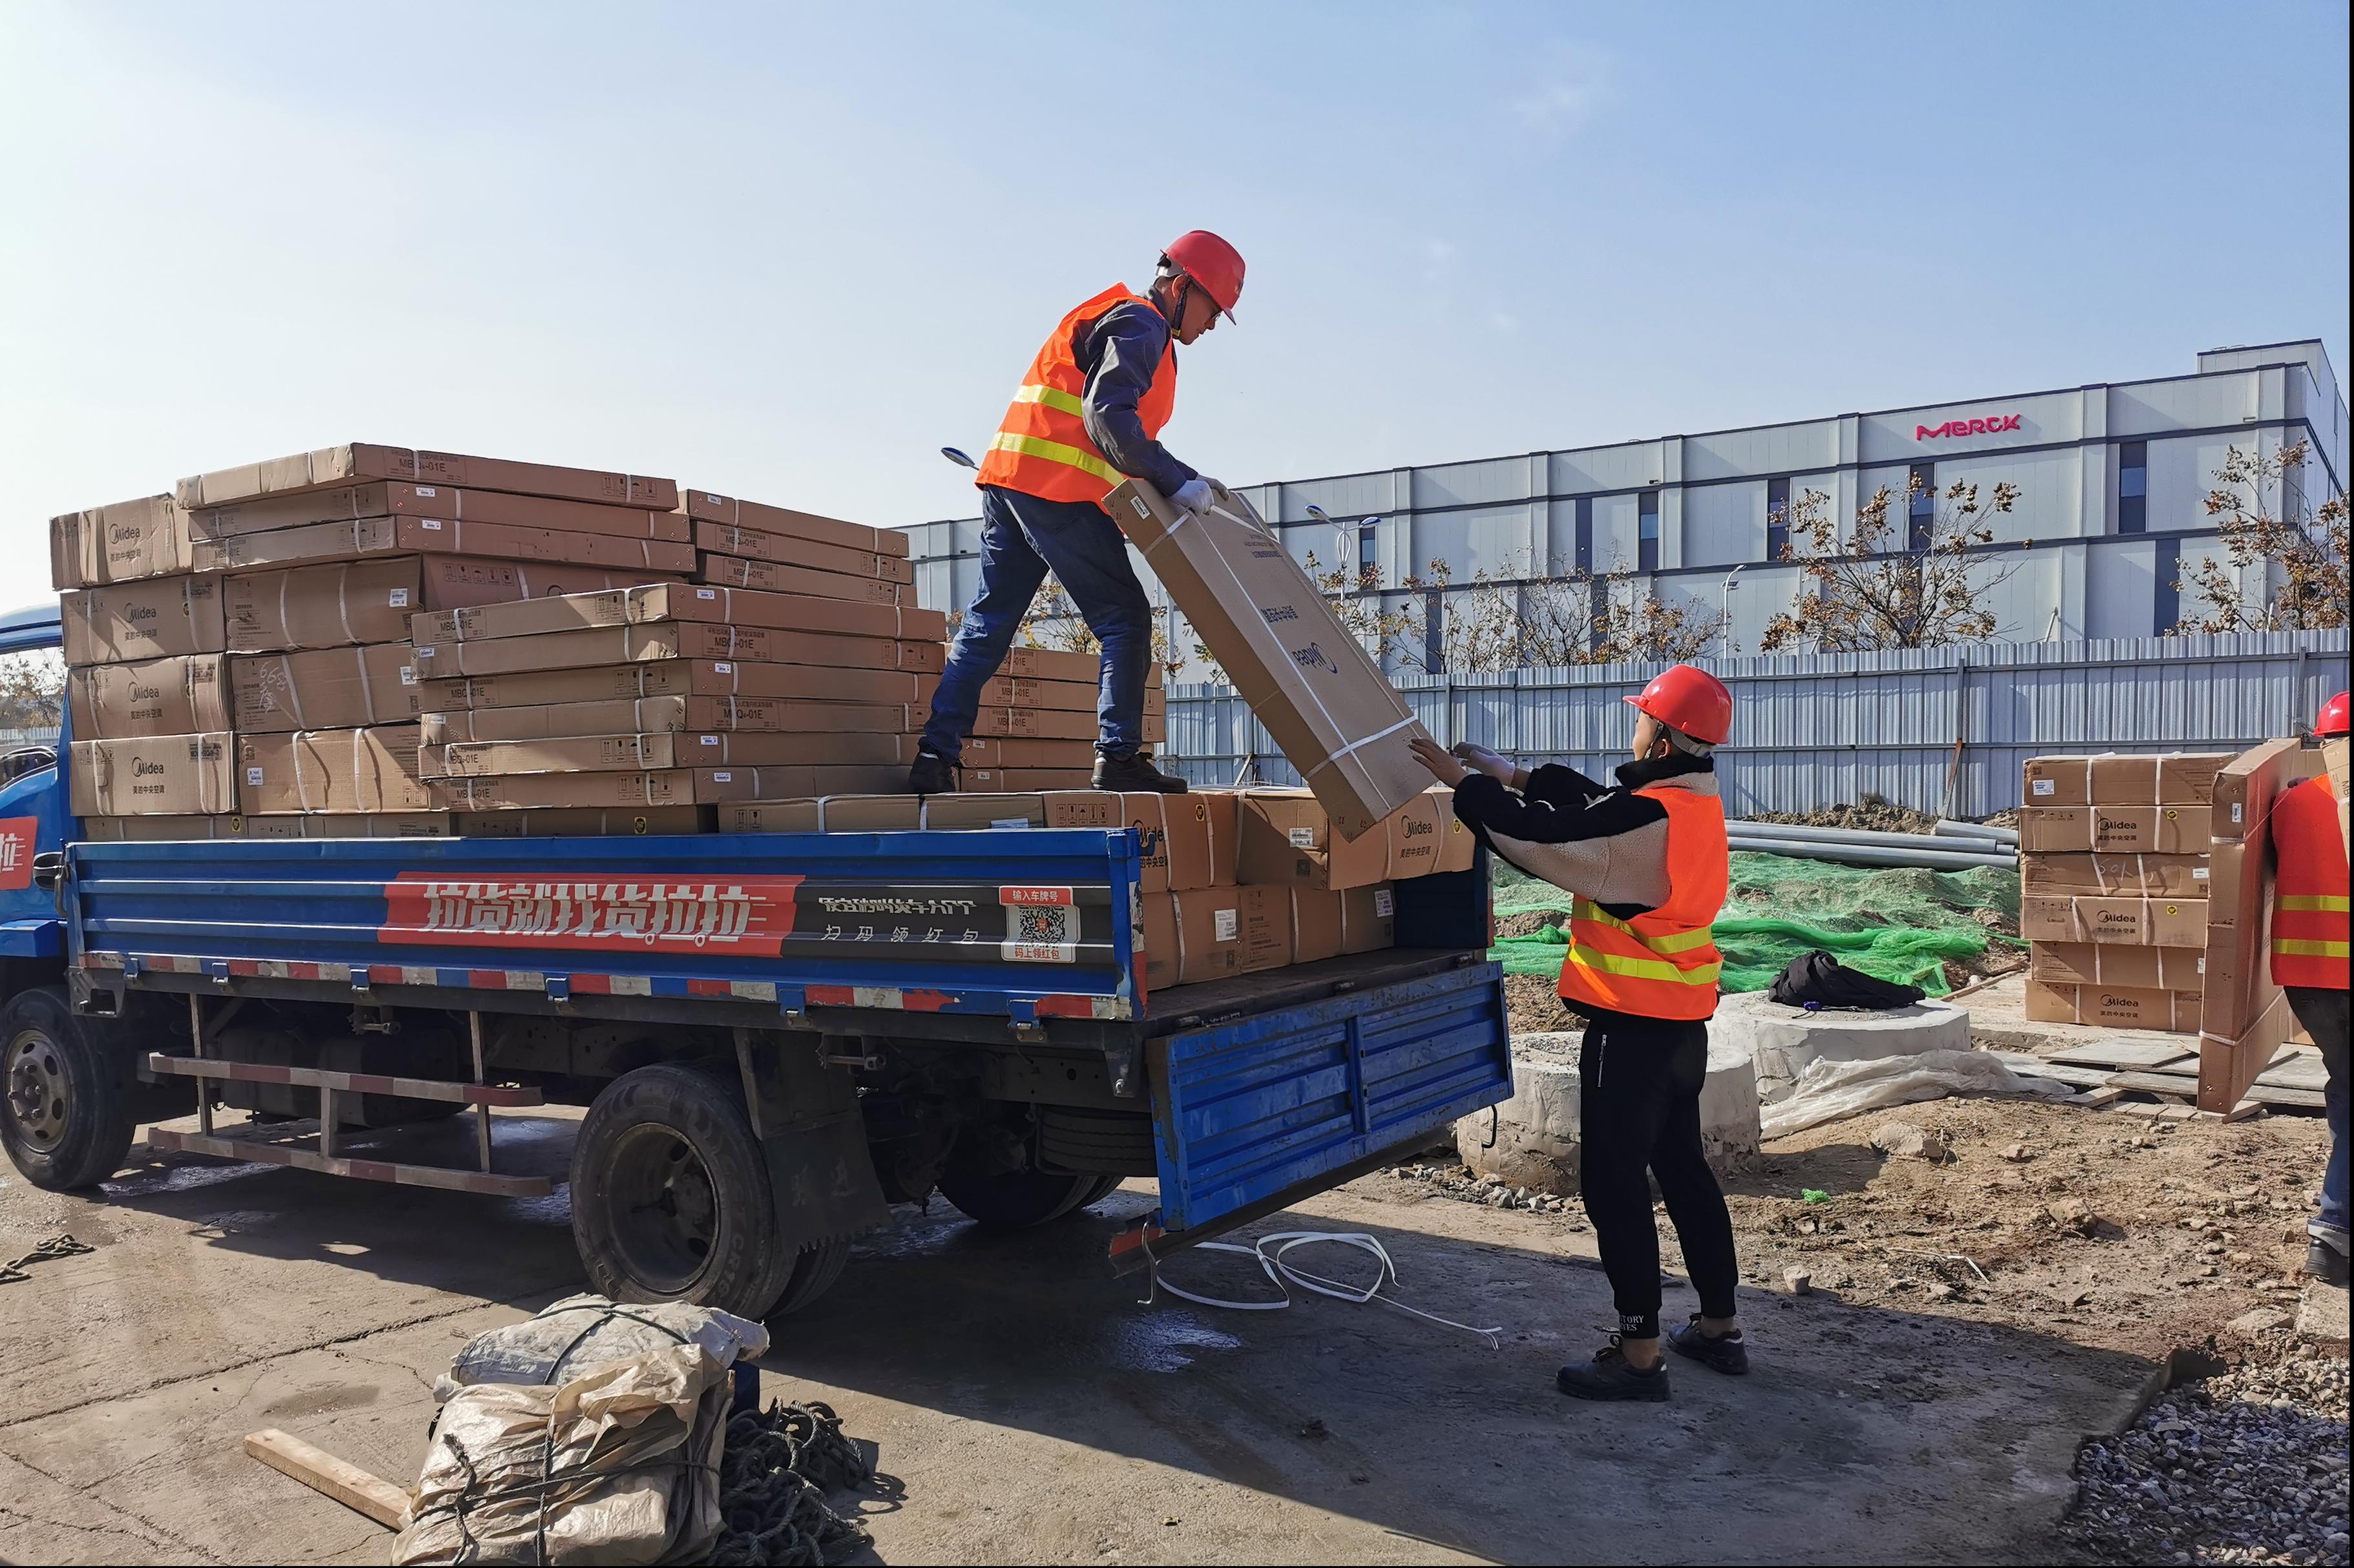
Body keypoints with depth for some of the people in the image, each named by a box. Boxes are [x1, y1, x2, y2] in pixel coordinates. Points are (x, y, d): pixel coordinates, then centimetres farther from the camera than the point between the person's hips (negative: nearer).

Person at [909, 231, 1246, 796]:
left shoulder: (1121, 321, 29)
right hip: (1057, 486, -10)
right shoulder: (1140, 324, -3)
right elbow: (1109, 417, -18)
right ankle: (1119, 755, -6)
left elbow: (1117, 428, 25)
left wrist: (1186, 484, 16)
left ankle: (935, 757, 7)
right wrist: (1174, 480, -19)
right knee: (1124, 617, -3)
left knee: (987, 623, 8)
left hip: (1009, 482, 10)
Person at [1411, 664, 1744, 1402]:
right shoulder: (1696, 801, 7)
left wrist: (1462, 781, -7)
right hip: (1683, 1018, 10)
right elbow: (1593, 805, 17)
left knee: (1613, 1181, -1)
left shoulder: (1651, 816, -22)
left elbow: (1542, 834, -18)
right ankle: (1720, 1326, 29)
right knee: (1682, 1167, 19)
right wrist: (1515, 775, 13)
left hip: (1632, 1022, -9)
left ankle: (1638, 1353, 5)